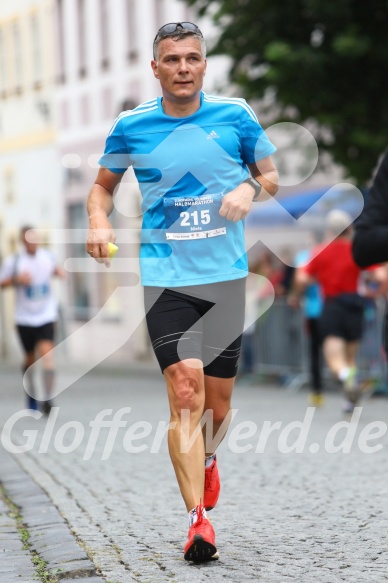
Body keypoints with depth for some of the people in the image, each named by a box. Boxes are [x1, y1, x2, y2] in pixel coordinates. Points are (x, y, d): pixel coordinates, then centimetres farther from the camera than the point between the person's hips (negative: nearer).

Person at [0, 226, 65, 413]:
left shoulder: (47, 256, 1)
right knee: (30, 358, 11)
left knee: (47, 353, -17)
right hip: (24, 317, 0)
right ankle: (31, 394, 33)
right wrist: (16, 279, -18)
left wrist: (59, 271, 2)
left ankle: (48, 399, -15)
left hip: (46, 315, 0)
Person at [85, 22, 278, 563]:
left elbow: (271, 175, 12)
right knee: (185, 390, -17)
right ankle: (198, 518, -17)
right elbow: (103, 183, 16)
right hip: (165, 276, -1)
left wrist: (249, 189, -10)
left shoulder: (235, 115, 1)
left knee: (217, 403, 8)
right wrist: (99, 223, -4)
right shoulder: (131, 126, 1)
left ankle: (208, 460, 43)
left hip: (226, 275, 1)